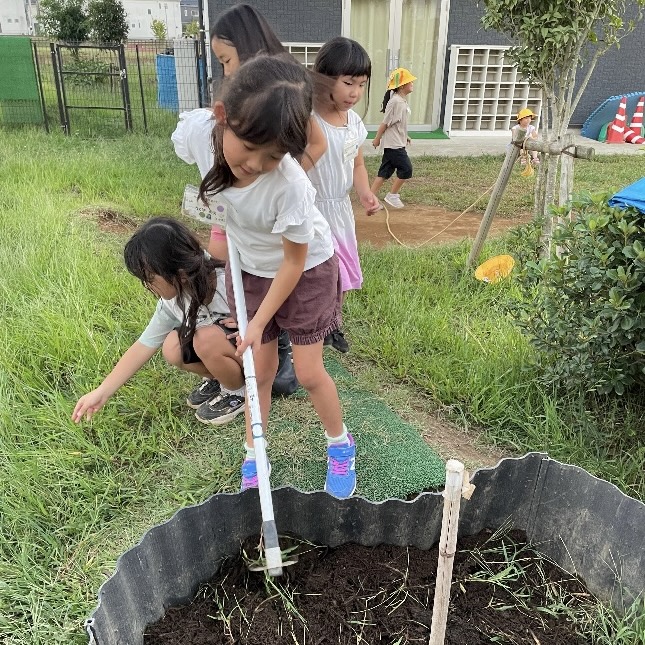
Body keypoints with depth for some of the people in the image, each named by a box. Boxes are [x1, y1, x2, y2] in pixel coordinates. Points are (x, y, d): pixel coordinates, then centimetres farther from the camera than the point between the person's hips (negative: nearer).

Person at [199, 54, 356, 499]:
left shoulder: (289, 185, -37)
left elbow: (293, 262, -23)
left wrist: (260, 322, -17)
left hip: (306, 271, -4)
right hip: (250, 269, 4)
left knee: (309, 372, 3)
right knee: (260, 367, 9)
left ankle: (341, 445, 30)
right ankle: (253, 457, 27)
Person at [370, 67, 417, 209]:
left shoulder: (402, 101, 11)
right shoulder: (395, 101, -18)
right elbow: (385, 123, -14)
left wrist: (405, 136, 21)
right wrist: (377, 139, -10)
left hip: (398, 143, 9)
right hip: (394, 144, -9)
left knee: (386, 170, 10)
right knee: (406, 169, -6)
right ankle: (392, 196, 6)